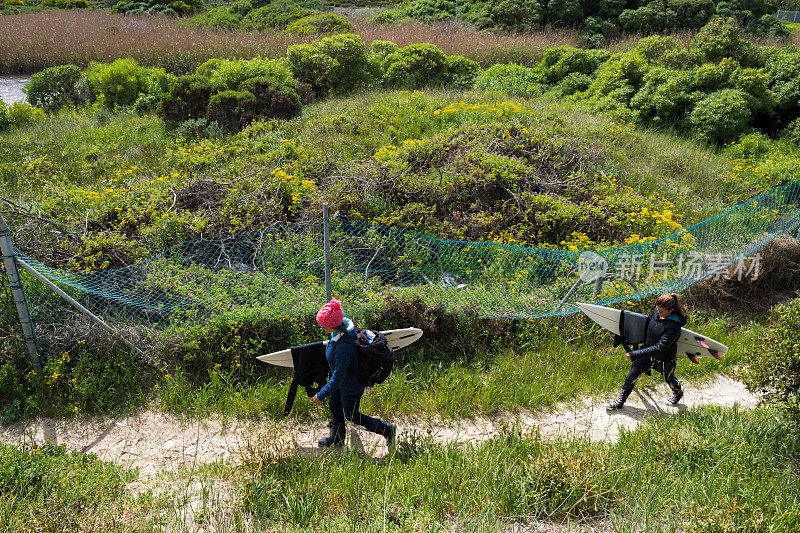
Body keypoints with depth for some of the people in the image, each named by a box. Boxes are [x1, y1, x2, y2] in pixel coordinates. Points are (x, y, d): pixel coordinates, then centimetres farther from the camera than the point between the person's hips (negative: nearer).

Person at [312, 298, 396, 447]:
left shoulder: (344, 347, -41)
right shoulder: (343, 323, -15)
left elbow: (339, 376, -33)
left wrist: (322, 394, -23)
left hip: (351, 385, -9)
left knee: (352, 416, 13)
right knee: (334, 406, 24)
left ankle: (387, 429, 29)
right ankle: (337, 438, 47)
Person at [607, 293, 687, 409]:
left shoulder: (674, 327, -34)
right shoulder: (656, 311, -14)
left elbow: (659, 348, -36)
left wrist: (635, 355, -38)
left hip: (664, 359, -5)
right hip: (648, 350, 6)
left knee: (668, 378, 23)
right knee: (632, 374, 5)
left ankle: (678, 392, 58)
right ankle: (620, 401, 20)